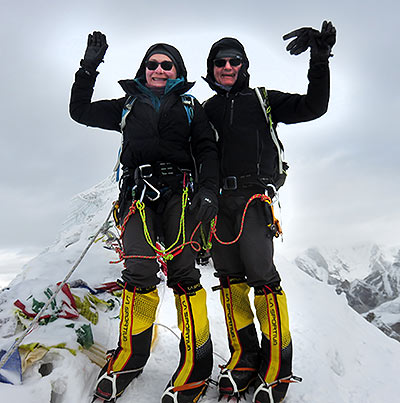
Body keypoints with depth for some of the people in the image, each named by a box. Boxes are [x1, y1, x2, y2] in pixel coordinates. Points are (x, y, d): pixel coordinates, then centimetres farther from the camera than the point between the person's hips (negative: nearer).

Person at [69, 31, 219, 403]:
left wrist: (209, 190, -7)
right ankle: (130, 355, 0)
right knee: (139, 270, -16)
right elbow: (80, 111, 24)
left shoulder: (189, 106, 21)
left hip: (179, 191, -1)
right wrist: (89, 67, 14)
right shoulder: (128, 105, 25)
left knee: (182, 271, -15)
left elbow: (207, 149, 10)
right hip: (138, 193, 1)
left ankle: (196, 363, -8)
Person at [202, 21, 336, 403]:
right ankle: (244, 357, 13)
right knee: (229, 277, 2)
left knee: (260, 274, -13)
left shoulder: (261, 100, 11)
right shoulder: (207, 110, 20)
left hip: (254, 195, -4)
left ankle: (277, 365, -1)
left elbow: (312, 107, 2)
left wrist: (319, 61, -9)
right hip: (219, 199, 4)